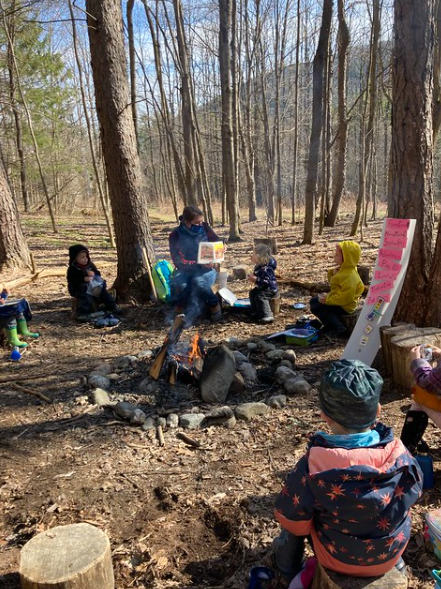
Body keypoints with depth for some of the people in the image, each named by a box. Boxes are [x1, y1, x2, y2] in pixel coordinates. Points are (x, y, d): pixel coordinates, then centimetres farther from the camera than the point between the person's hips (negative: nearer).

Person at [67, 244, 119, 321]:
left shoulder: (90, 265, 7)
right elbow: (72, 281, -19)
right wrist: (84, 279, -29)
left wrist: (94, 273, -15)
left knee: (103, 292, -1)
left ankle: (112, 306, 10)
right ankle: (82, 314, -42)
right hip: (79, 289, -6)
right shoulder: (72, 269, -11)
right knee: (86, 297, -34)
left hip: (92, 287, 6)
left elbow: (98, 273, 11)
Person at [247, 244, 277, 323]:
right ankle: (256, 312, 18)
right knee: (252, 293, 12)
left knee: (260, 297, -26)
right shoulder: (259, 266, 4)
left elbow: (266, 282, -34)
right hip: (262, 287, 11)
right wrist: (252, 277, 6)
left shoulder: (266, 269, -29)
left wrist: (255, 280, -35)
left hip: (270, 288, -11)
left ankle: (267, 316, -27)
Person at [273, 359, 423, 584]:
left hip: (338, 559, -2)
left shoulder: (313, 466, -32)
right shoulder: (399, 454, -24)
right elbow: (413, 491, -3)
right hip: (391, 554, 3)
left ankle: (288, 563, 37)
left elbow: (292, 520, -19)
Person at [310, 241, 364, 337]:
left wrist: (327, 299, -24)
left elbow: (345, 297, -31)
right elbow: (333, 282, 17)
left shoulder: (350, 276, -27)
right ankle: (331, 323, 13)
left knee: (315, 307, -17)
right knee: (313, 300, 14)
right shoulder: (343, 269, 4)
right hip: (338, 299, 10)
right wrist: (332, 273, -5)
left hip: (344, 306, -10)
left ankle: (338, 327, -11)